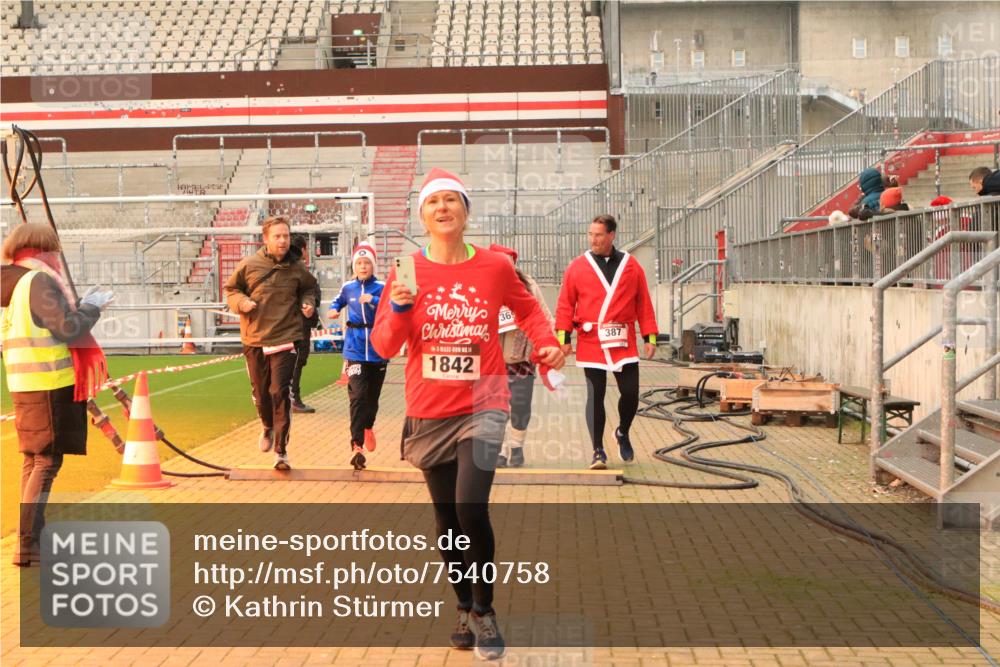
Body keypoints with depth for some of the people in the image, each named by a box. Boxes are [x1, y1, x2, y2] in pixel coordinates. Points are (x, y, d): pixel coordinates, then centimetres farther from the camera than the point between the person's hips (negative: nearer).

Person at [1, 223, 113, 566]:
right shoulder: (39, 280, -13)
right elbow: (67, 329, -17)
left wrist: (80, 306, 14)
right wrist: (92, 307, -3)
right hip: (49, 384, -9)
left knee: (32, 460, 16)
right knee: (47, 462, -6)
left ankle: (34, 535, 25)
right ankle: (27, 546, -10)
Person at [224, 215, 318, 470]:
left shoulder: (298, 268, 0)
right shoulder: (248, 264, -3)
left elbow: (309, 288, 20)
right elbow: (230, 289, 9)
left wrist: (308, 303, -1)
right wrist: (241, 302, -11)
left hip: (285, 338, -1)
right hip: (254, 339, 1)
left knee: (280, 393, -10)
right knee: (261, 392, 15)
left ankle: (281, 450, -4)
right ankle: (268, 427, 47)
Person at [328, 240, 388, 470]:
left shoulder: (381, 287, -5)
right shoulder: (348, 288, 4)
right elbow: (339, 300, 26)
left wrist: (373, 301, -33)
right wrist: (333, 310, 6)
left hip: (378, 350, 0)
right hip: (355, 350, 0)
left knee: (373, 395, 14)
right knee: (358, 395, -15)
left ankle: (368, 426, 45)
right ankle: (356, 446, -16)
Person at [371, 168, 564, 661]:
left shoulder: (495, 267, -3)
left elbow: (527, 309, 16)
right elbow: (383, 347, -4)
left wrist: (545, 342, -2)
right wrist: (399, 309, -22)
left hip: (482, 407, -2)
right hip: (429, 415, 2)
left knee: (472, 510, -18)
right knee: (447, 521, 12)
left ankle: (484, 611, 4)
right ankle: (465, 609, 33)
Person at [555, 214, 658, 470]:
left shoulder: (631, 266, 5)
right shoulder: (577, 267, 2)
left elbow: (644, 304, 7)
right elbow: (565, 305, 1)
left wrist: (650, 337, 3)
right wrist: (564, 338, -5)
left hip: (624, 343, 1)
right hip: (591, 343, -1)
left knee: (631, 393, 2)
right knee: (595, 396, 0)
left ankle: (623, 433, 31)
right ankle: (598, 451, 9)